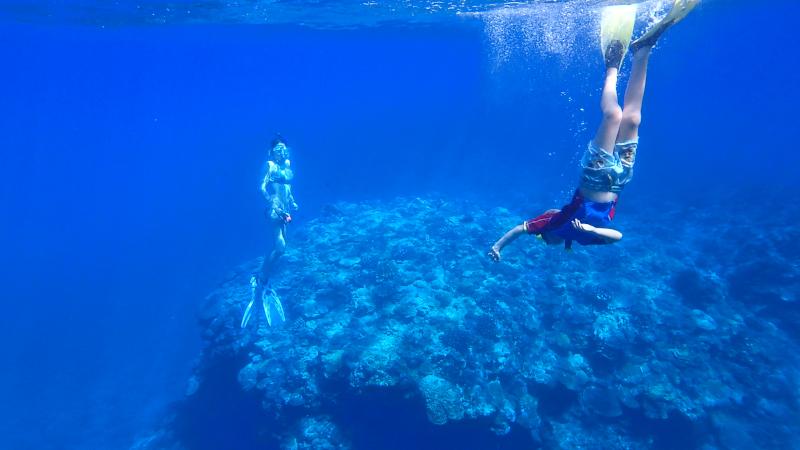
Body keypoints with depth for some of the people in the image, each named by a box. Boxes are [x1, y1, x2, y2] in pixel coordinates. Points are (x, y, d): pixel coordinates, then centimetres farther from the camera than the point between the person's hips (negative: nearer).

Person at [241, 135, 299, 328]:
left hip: (284, 211, 8)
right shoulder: (270, 165, -5)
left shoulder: (287, 166, 15)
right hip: (273, 210, -8)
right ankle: (260, 280, -6)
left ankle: (261, 282, 21)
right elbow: (262, 187, -12)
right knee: (280, 246, -19)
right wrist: (273, 204, -23)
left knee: (275, 248, 10)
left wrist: (292, 203, 10)